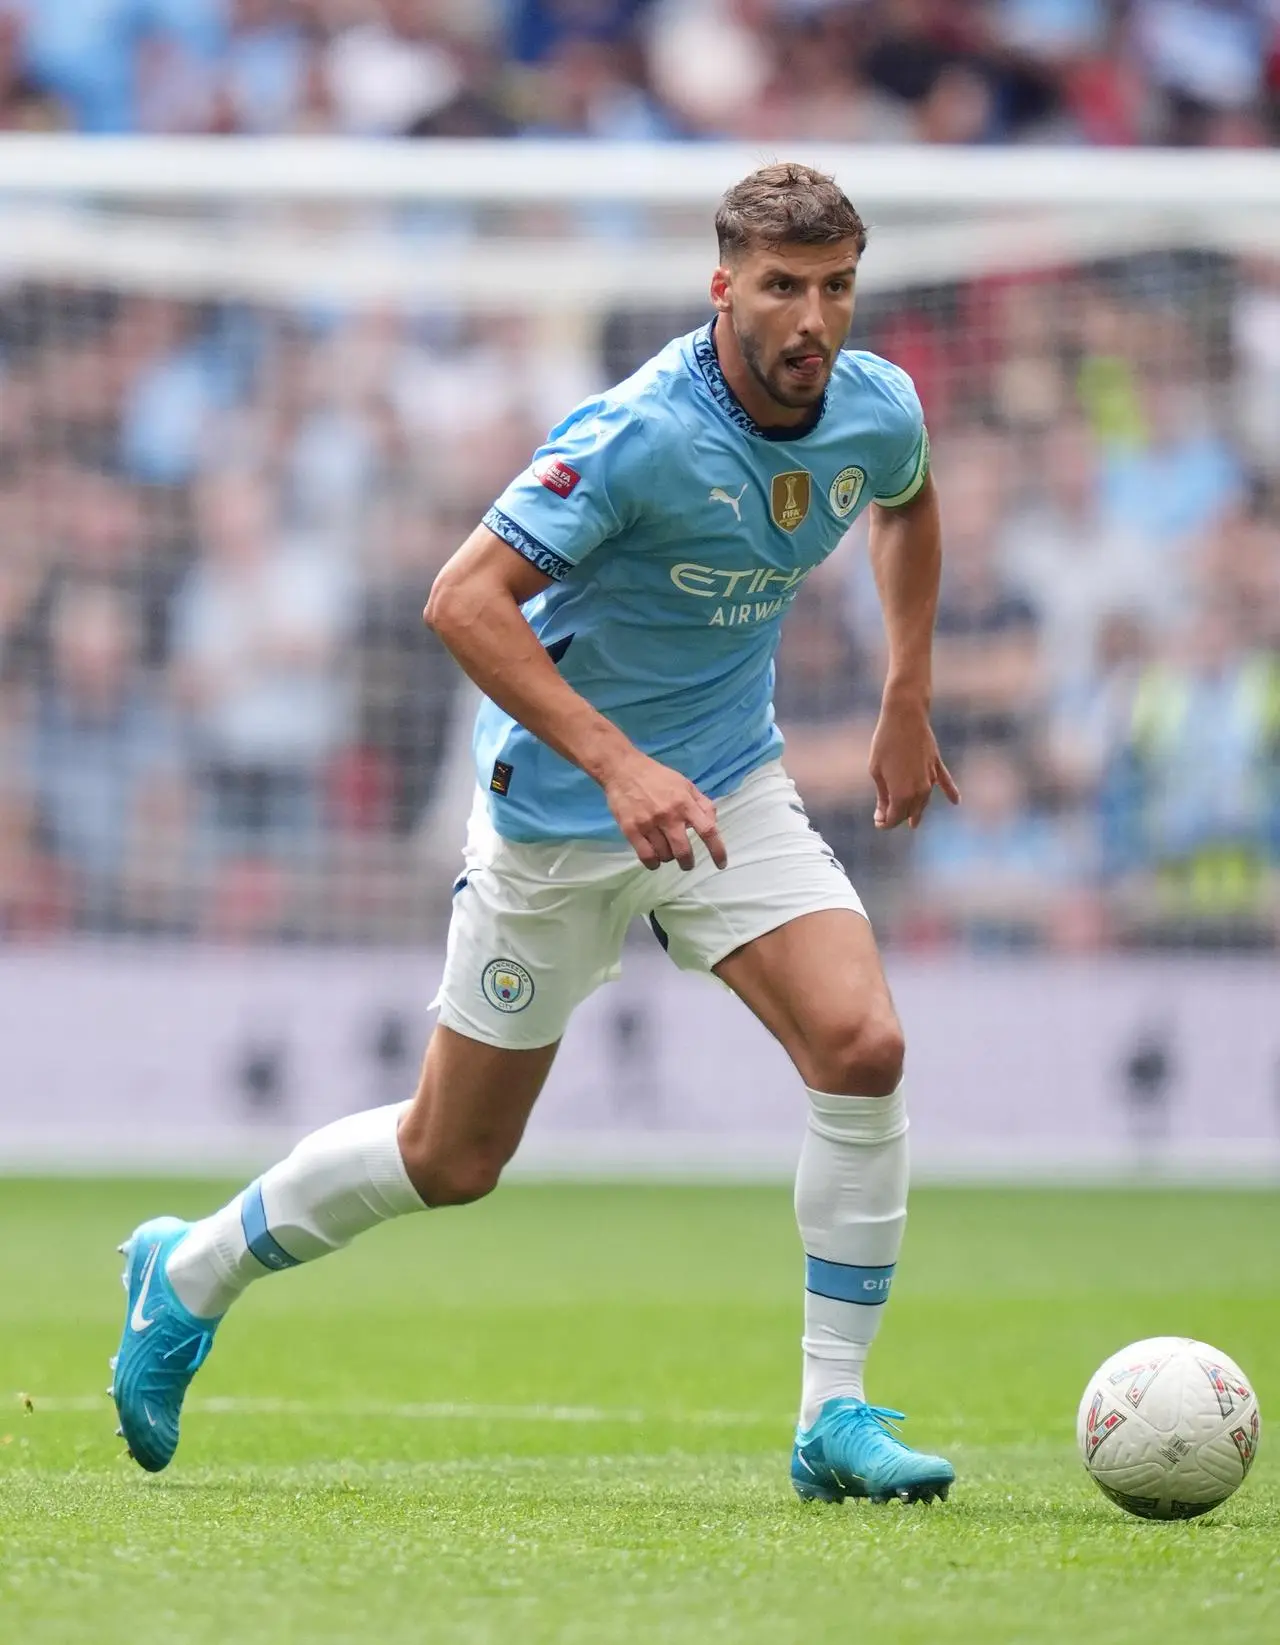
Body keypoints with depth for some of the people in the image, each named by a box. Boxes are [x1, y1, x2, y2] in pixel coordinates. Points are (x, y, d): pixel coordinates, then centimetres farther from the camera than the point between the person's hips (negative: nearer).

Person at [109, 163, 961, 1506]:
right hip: (556, 809, -5)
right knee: (451, 1159, 7)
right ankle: (190, 1275, 32)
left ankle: (834, 1416, -10)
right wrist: (618, 764, -36)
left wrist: (907, 700, 14)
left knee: (861, 1046, -19)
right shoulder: (641, 434, -28)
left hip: (728, 790, 5)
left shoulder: (877, 411, -7)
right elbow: (463, 601, -29)